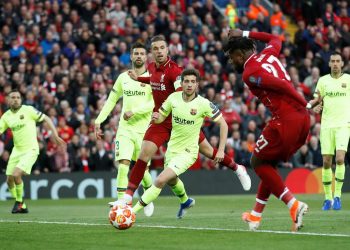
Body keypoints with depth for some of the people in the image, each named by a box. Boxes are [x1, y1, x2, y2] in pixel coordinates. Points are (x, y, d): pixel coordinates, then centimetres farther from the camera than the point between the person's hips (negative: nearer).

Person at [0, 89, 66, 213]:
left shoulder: (28, 110, -10)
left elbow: (46, 119, -5)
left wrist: (55, 135, -12)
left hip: (30, 150, -6)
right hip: (16, 150, 6)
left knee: (16, 174, -21)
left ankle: (19, 202, 1)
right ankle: (22, 207, 22)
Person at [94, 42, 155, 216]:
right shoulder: (123, 78, 10)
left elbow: (154, 103, -13)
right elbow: (111, 100, 19)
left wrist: (134, 111, -22)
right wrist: (98, 121, 12)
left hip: (144, 130, -2)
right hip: (125, 129, 2)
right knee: (123, 165, -15)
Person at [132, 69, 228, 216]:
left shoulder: (204, 104, -18)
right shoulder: (173, 98, -7)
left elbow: (223, 124, -10)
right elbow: (161, 117, 6)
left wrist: (221, 150, -15)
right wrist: (156, 118, -19)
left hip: (188, 152, -6)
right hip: (172, 148, 6)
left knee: (160, 181, -22)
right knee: (172, 181, 30)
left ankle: (133, 211, -16)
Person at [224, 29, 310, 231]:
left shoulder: (249, 73, -8)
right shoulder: (268, 54, 16)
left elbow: (281, 85, -18)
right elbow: (275, 39, 41)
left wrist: (305, 105, -12)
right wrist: (246, 34, 40)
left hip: (285, 120, -9)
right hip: (303, 119, 9)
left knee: (258, 162, 10)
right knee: (268, 164, 21)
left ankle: (294, 205, -3)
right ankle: (256, 216, 29)